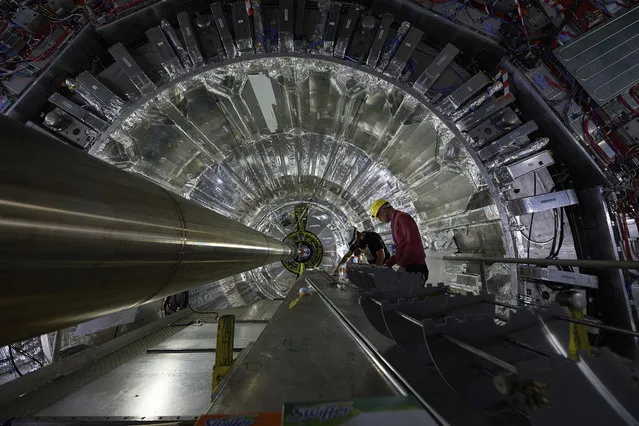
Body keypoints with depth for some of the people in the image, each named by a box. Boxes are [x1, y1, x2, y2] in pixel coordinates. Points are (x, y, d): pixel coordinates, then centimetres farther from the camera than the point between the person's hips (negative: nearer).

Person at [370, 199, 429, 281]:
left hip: (415, 268, -9)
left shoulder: (401, 217, -12)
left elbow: (413, 243, -23)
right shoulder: (395, 221, 19)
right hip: (408, 267, 9)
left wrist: (403, 264, -22)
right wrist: (387, 264, 16)